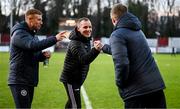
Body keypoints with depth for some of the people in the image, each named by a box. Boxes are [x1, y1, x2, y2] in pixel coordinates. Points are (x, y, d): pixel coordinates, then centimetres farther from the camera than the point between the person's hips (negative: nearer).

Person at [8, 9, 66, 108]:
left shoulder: (32, 35, 18)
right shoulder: (19, 34, -12)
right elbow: (33, 45, -30)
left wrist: (43, 55, 1)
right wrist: (55, 39, -31)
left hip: (29, 81, 9)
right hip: (19, 81, -9)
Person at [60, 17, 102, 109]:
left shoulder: (86, 40, 7)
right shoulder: (75, 43, -23)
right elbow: (84, 59, -39)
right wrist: (95, 50, -53)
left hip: (77, 79, 10)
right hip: (71, 79, -10)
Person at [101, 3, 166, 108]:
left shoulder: (117, 35, -7)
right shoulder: (137, 30, 17)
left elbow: (121, 64, -20)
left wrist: (120, 84, -4)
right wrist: (105, 47, 48)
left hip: (136, 91, -7)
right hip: (157, 85, 7)